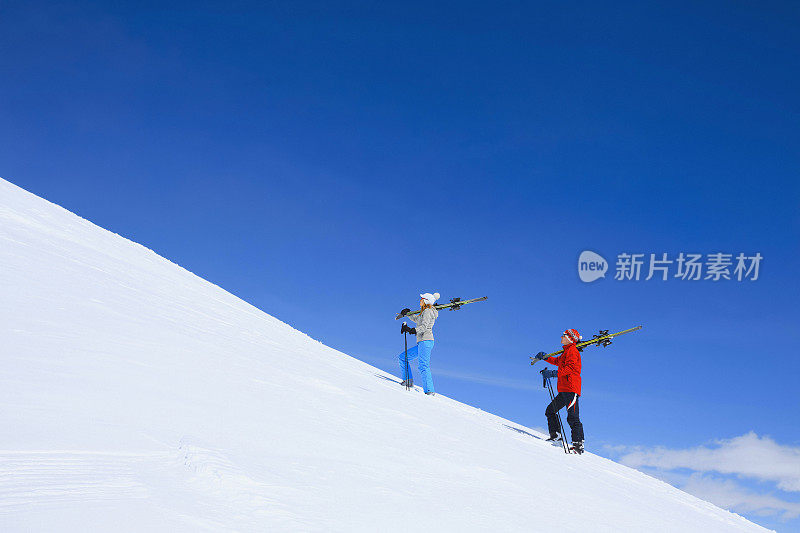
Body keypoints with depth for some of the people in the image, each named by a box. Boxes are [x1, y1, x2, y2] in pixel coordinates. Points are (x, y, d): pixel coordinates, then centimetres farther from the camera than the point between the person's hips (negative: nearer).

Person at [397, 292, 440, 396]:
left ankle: (430, 391, -31)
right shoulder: (424, 312, 23)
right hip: (421, 343, 11)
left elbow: (424, 326, -18)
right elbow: (416, 319, 41)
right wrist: (408, 313, 25)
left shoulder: (428, 311, -5)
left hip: (426, 341, -11)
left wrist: (412, 330, -27)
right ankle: (408, 381, 9)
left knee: (423, 367, -22)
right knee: (402, 357, 14)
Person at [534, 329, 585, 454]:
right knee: (550, 411, 13)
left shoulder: (572, 351, -5)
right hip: (564, 391, 10)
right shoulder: (567, 352, 24)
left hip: (571, 388, -10)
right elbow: (557, 361, 42)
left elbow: (569, 368, -18)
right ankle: (555, 435, 14)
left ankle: (579, 443, -22)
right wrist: (545, 357, 33)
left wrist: (553, 373, -21)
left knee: (572, 417, -17)